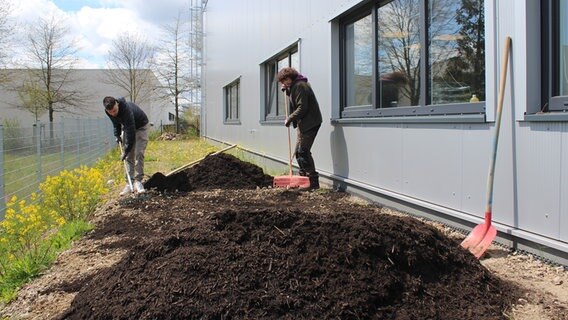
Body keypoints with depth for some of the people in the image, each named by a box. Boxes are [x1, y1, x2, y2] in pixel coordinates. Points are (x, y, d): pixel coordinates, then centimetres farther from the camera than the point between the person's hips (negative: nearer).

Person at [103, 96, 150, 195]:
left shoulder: (126, 110, -41)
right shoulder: (108, 111, -18)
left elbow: (131, 131, -39)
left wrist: (126, 150, -36)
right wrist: (117, 135, -3)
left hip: (141, 127, -6)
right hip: (127, 127, 6)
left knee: (139, 153, -17)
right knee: (129, 156, 0)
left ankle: (138, 181, -12)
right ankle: (129, 184, 1)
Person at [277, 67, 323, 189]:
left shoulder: (299, 86, -16)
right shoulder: (294, 86, 16)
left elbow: (302, 108, -22)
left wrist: (289, 119, -15)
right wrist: (287, 90, 12)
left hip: (309, 122, -11)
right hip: (303, 123, 11)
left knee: (303, 152, -13)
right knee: (298, 152, 14)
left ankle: (314, 182, -10)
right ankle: (304, 178, 22)